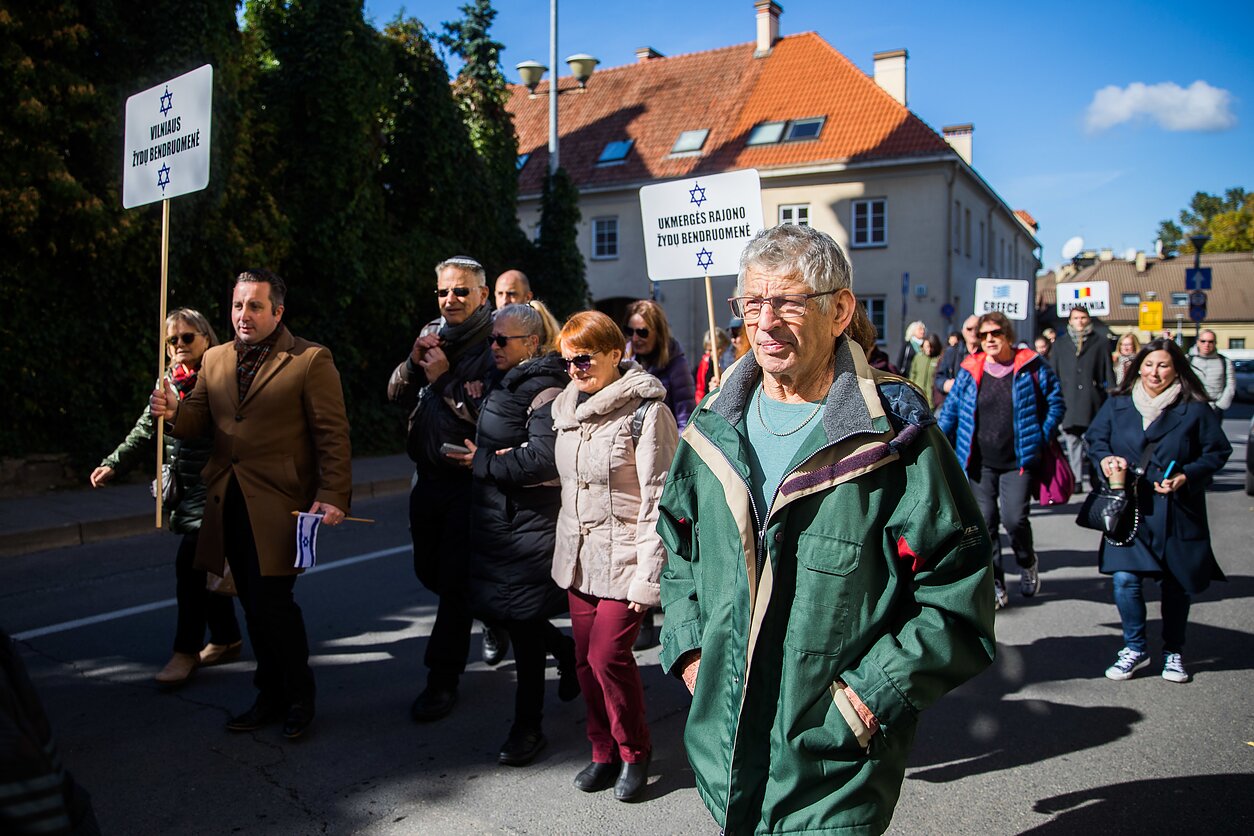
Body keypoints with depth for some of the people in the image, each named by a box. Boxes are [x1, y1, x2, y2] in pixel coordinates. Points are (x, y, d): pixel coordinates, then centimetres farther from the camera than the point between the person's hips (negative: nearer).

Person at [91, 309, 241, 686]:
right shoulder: (168, 382, 11)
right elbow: (145, 431, 12)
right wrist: (114, 463, 4)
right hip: (185, 489, 7)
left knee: (190, 563, -11)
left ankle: (186, 649, 0)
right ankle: (225, 639, 24)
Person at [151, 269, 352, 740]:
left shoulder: (311, 361, -4)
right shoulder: (215, 360, 15)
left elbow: (333, 435, -8)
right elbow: (198, 422, 14)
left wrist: (333, 497, -16)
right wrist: (174, 413, -9)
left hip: (280, 506, -6)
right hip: (228, 505, 6)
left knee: (271, 602, -8)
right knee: (256, 606, 12)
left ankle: (298, 698, 13)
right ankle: (271, 696, 27)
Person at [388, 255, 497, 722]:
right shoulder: (432, 334, 9)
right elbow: (397, 397, 8)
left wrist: (443, 377, -20)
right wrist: (414, 363, -10)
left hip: (470, 479, -7)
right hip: (428, 474, 7)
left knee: (455, 578, -2)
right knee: (428, 570, 17)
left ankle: (443, 679, 10)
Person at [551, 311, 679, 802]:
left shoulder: (645, 410, -13)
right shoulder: (567, 406, 10)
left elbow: (659, 499, -15)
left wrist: (649, 574, -17)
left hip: (625, 557, -7)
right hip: (579, 557, 7)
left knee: (608, 654, -8)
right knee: (586, 658, 9)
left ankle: (634, 752, 16)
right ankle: (604, 752, 28)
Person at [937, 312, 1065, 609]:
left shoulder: (1031, 367, 0)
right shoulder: (970, 371, 4)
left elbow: (1055, 403, 6)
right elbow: (950, 410, 8)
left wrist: (1041, 438, -2)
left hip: (1018, 461, -2)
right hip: (980, 462, 2)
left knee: (1014, 518, -12)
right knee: (985, 521, 1)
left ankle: (1027, 562, 20)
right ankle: (994, 584, 15)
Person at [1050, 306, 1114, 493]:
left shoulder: (1100, 342, 7)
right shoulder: (1060, 343, 12)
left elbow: (1108, 372, 5)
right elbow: (1053, 373, 11)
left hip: (1093, 400, -1)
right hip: (1068, 400, 1)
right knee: (1072, 440, 1)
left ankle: (1096, 476, 13)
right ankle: (1076, 479, 4)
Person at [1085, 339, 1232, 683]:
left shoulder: (1195, 409, -3)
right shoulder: (1117, 405, 3)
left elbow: (1217, 452, 1)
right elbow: (1095, 437, 11)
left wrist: (1187, 477, -14)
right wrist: (1106, 459, -10)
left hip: (1178, 513, -1)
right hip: (1129, 510, 1)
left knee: (1177, 584, 10)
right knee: (1125, 579, -10)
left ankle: (1173, 653, 30)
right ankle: (1135, 648, 10)